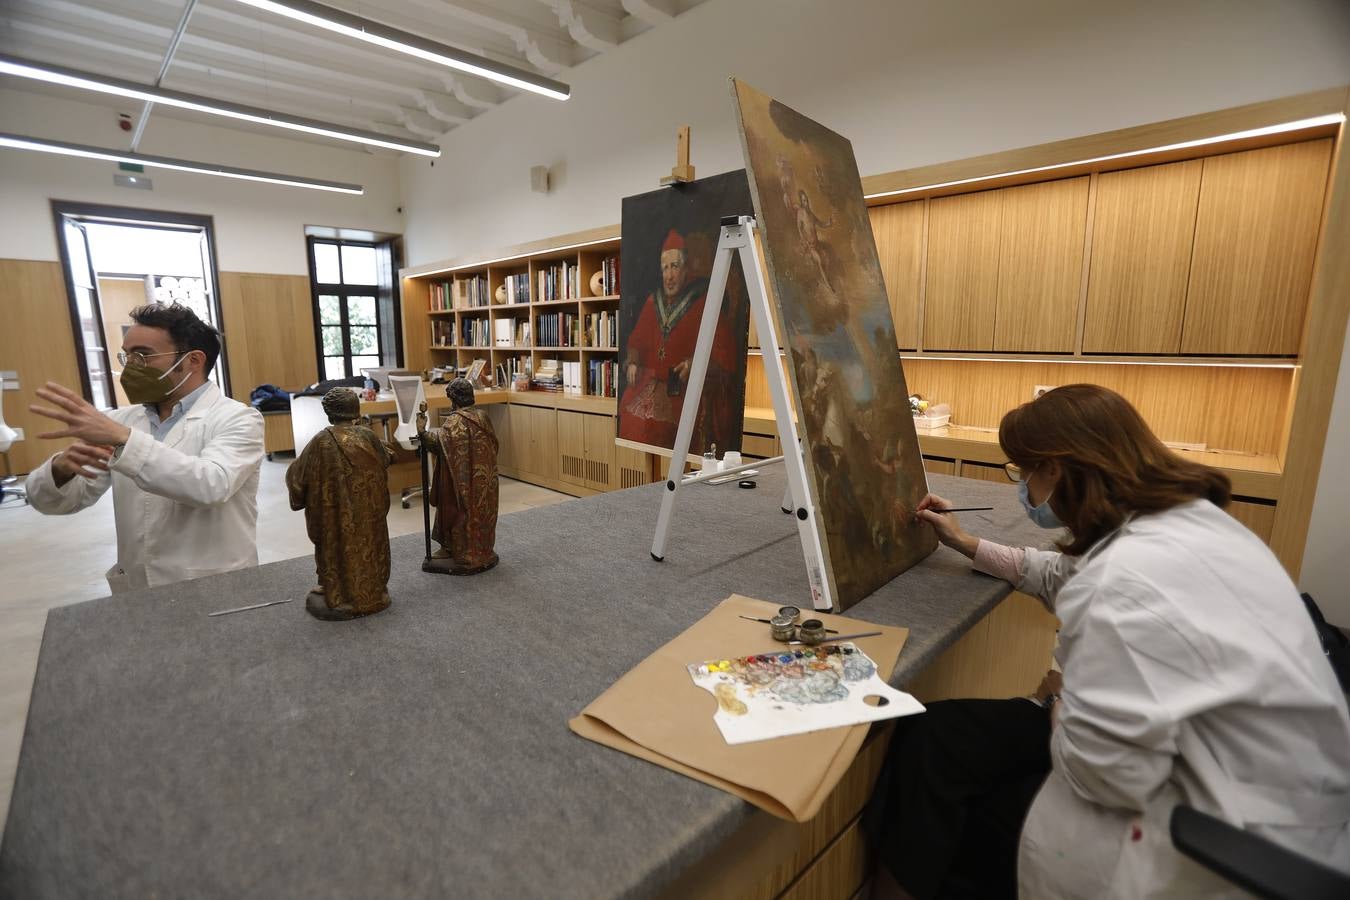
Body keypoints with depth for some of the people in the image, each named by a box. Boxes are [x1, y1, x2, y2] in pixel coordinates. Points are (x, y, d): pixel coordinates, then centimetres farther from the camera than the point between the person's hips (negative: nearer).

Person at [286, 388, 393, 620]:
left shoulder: (322, 442, -12)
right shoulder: (367, 437, -7)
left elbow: (297, 476, -1)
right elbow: (385, 460, 13)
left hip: (335, 518, -2)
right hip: (369, 515, 2)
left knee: (339, 548, 11)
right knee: (366, 545, 16)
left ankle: (340, 598, 20)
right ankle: (372, 593, 26)